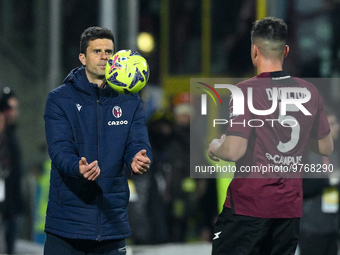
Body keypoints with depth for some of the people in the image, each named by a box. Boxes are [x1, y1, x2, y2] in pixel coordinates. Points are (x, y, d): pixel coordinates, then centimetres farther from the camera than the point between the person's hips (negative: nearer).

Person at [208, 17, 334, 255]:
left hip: (248, 204, -5)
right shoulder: (309, 91, 4)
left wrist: (215, 147, 3)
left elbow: (234, 151, -18)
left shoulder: (247, 90, -13)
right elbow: (326, 147, 13)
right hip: (290, 207, 5)